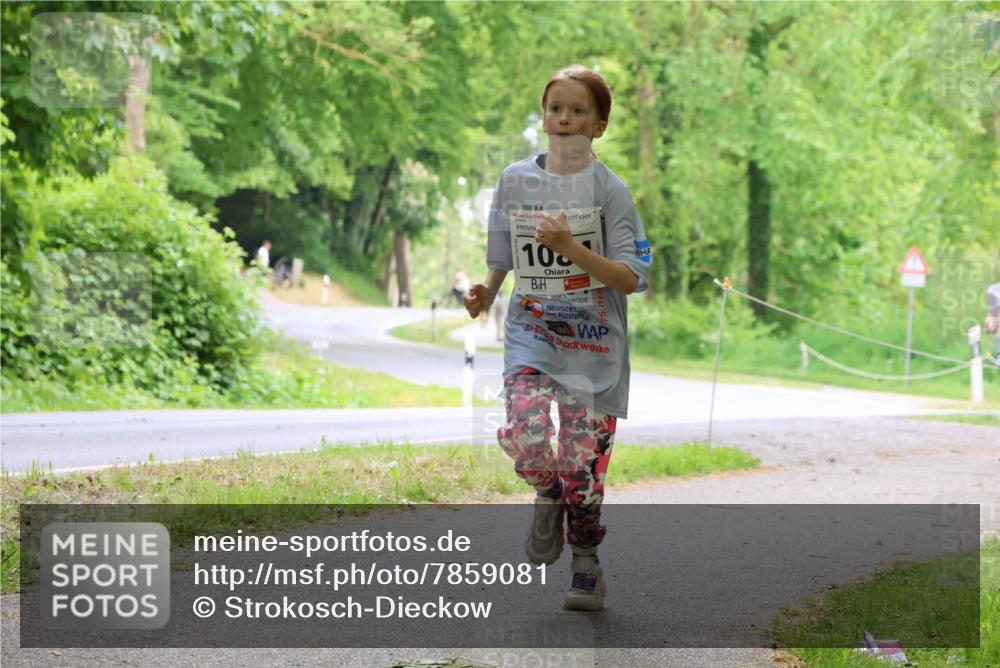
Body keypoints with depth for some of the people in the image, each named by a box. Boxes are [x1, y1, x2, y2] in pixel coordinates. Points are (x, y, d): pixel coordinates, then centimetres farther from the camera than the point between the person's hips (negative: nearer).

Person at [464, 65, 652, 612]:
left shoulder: (608, 190, -5)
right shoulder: (515, 180, 5)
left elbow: (631, 279, -11)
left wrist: (569, 247, -23)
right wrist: (485, 294, -4)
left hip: (593, 343, -2)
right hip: (531, 331, 2)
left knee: (582, 462, -2)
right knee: (524, 434, -22)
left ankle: (586, 567, 19)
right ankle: (548, 495, 12)